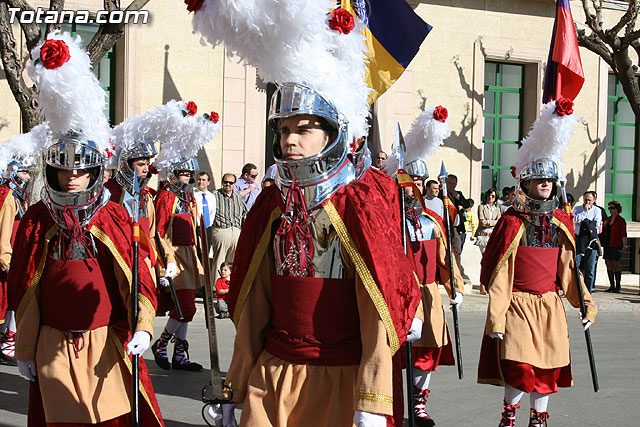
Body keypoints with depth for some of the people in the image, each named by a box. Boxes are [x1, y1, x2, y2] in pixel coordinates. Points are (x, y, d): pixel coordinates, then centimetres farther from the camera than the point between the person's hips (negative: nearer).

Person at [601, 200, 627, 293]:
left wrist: (624, 246, -15)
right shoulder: (607, 220, 15)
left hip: (616, 246, -6)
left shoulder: (621, 220, -2)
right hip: (607, 245, 6)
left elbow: (623, 235, -7)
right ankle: (612, 286, 10)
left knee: (616, 266, -5)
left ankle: (617, 287, 0)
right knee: (609, 266, 5)